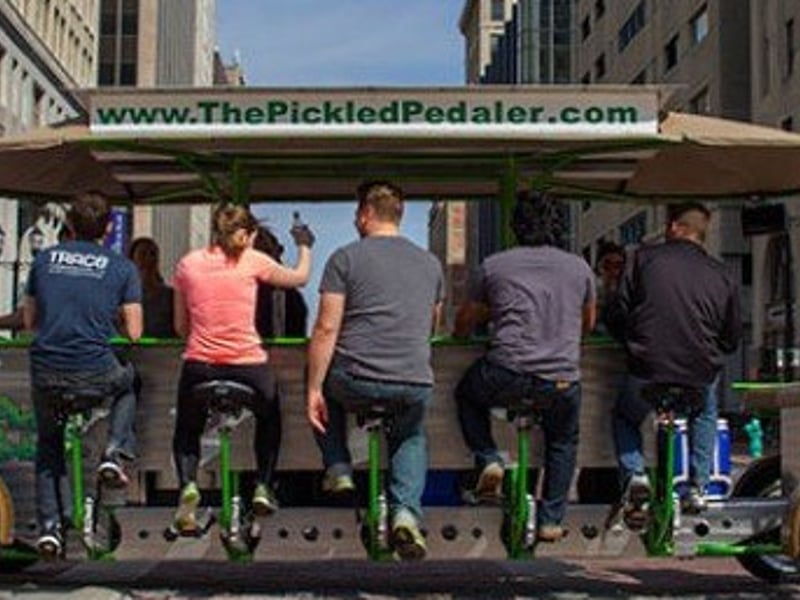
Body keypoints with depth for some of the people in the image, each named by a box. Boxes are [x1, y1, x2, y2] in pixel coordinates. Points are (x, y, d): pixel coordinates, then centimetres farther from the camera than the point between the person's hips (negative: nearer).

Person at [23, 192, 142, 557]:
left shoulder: (44, 259, 10)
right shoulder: (122, 267, 3)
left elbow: (29, 321, 16)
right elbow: (133, 333, 2)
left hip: (45, 370, 2)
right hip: (96, 370, -2)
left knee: (48, 445, 24)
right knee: (127, 384, 34)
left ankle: (49, 525, 14)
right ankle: (115, 453, 15)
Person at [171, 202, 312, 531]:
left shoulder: (188, 263, 5)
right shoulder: (252, 261, -1)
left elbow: (180, 326, 10)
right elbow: (299, 277, 15)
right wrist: (304, 245, 32)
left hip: (198, 366, 1)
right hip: (248, 367, -1)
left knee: (186, 431, 24)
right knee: (269, 419, 31)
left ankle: (188, 483, -3)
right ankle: (263, 486, 22)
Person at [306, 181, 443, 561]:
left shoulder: (346, 258, 0)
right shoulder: (430, 263, 14)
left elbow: (326, 329, -7)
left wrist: (313, 390, -3)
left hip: (355, 381, -3)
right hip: (416, 384, 3)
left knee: (326, 381, 32)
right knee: (412, 438, 32)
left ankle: (338, 469, 21)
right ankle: (406, 511, 6)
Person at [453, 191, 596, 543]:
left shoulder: (494, 266, 8)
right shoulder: (579, 267, 12)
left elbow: (463, 326, 19)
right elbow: (588, 325, 29)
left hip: (506, 376, -2)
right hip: (563, 381, 2)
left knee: (467, 394, 31)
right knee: (563, 442, 30)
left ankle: (488, 460, 13)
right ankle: (551, 521, 26)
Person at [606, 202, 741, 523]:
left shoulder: (645, 257, 1)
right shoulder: (723, 276, 7)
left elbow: (616, 314, 1)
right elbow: (732, 339, 12)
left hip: (646, 375, -2)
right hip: (700, 381, 2)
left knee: (623, 415, 32)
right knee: (705, 413, 38)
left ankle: (634, 475, 8)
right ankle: (698, 488, 28)